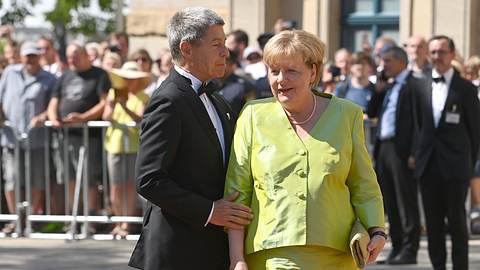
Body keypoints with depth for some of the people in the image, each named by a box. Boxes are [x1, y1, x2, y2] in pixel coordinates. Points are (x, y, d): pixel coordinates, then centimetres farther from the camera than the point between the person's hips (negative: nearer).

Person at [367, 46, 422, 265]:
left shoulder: (415, 85, -7)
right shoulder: (388, 87, 20)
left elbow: (419, 120, -13)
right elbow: (372, 112, 17)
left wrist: (414, 153, -18)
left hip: (402, 149, -8)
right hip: (384, 148, 8)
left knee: (406, 202, -4)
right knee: (390, 203, 10)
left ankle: (409, 250, -1)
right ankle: (397, 248, 16)